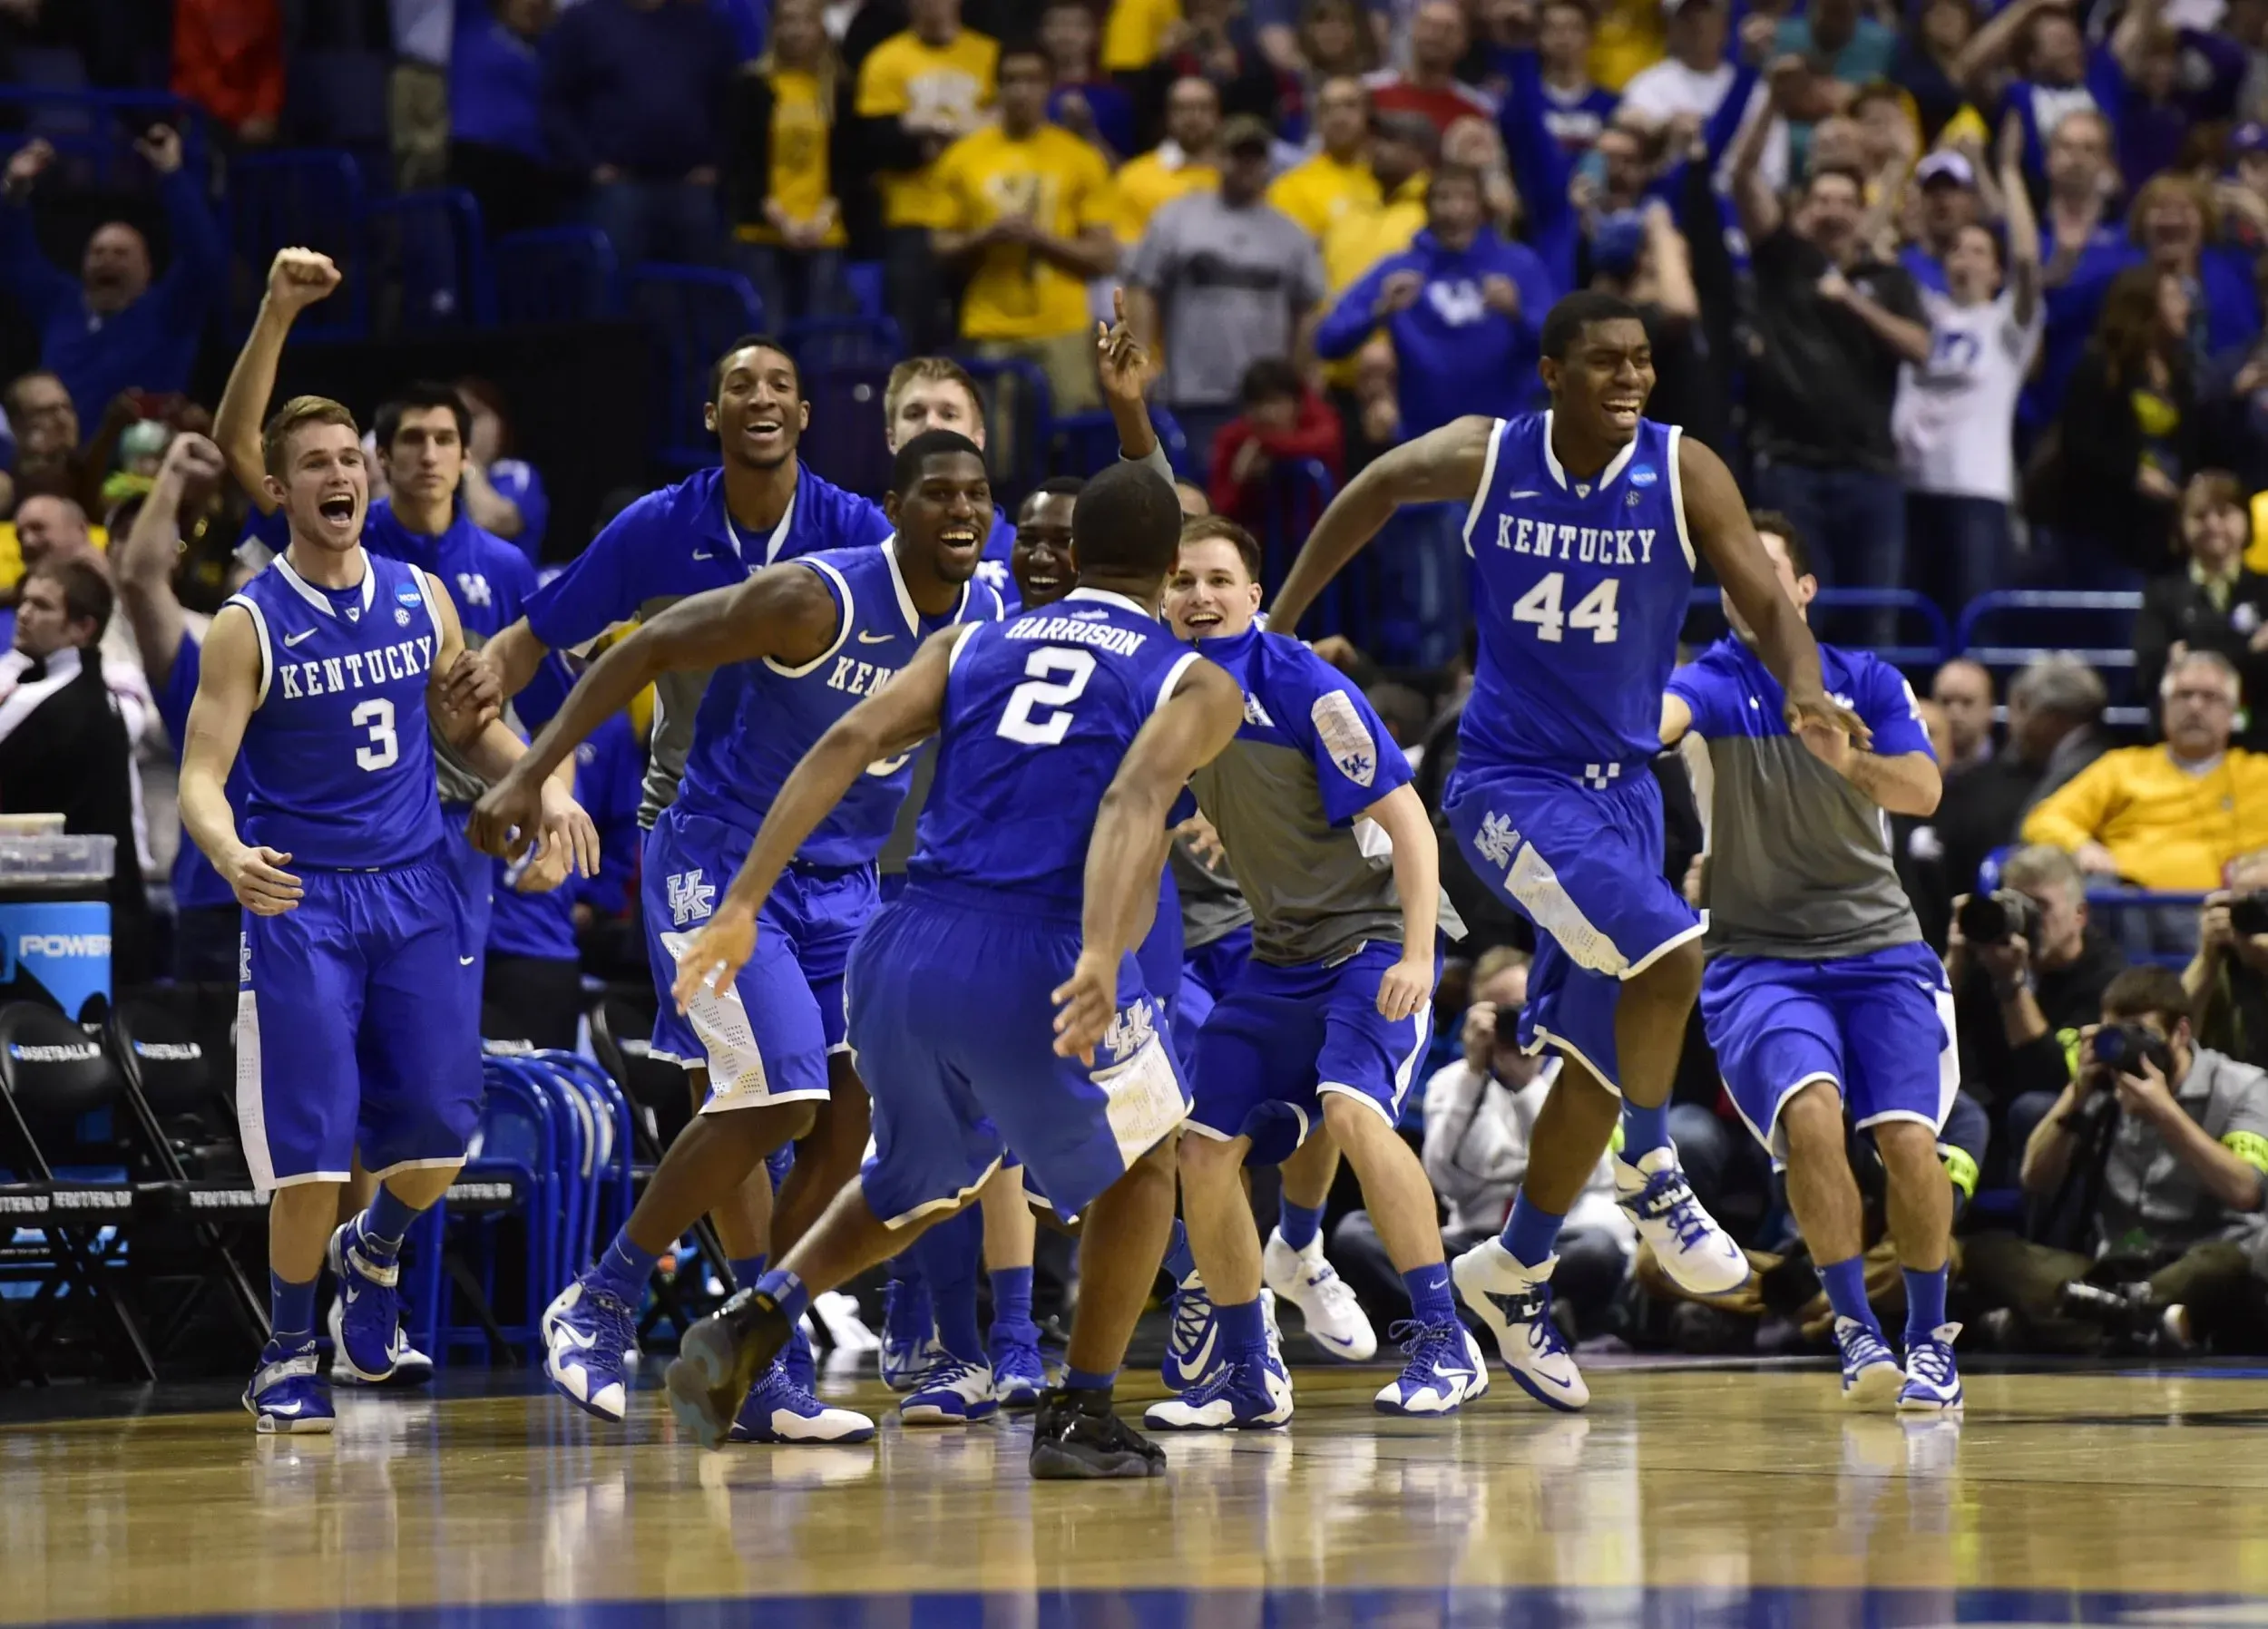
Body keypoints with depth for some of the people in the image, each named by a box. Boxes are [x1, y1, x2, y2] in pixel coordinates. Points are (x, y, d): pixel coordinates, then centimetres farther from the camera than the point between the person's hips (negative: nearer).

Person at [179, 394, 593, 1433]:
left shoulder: (420, 599, 5)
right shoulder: (249, 626, -8)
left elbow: (468, 725, 17)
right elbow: (201, 776, -13)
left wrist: (545, 792, -2)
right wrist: (230, 856, -34)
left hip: (417, 890, 4)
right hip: (299, 899, -4)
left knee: (439, 1131, 1)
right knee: (312, 1150, -8)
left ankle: (373, 1254, 34)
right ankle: (289, 1357, 10)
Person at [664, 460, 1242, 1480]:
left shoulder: (970, 648, 21)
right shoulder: (1196, 685, 9)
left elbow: (848, 745, 4)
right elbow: (1136, 797, -13)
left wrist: (742, 904, -1)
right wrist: (1102, 956, -26)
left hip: (901, 959, 4)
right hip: (1041, 965, -4)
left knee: (919, 1182, 31)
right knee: (1138, 1165, 26)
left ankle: (753, 1324, 8)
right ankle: (1079, 1416, 21)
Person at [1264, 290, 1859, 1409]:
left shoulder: (1683, 475, -8)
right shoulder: (1485, 458, -9)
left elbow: (1768, 608, -11)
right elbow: (1376, 490, 11)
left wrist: (1805, 690, -33)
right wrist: (1277, 624, 13)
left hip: (1620, 785, 4)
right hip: (1509, 780, -4)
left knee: (1601, 1055, 8)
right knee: (1663, 945, -27)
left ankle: (1513, 1275, 27)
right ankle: (1651, 1170, -6)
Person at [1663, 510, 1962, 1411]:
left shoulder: (1868, 682, 3)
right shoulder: (1714, 682, -5)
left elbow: (1924, 790, -12)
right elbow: (1657, 716, -30)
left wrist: (1847, 760, -31)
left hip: (1876, 945, 2)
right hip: (1757, 957, -2)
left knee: (1909, 1139, -13)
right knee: (1810, 1113, -27)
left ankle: (1929, 1339, 8)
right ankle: (1856, 1332, -13)